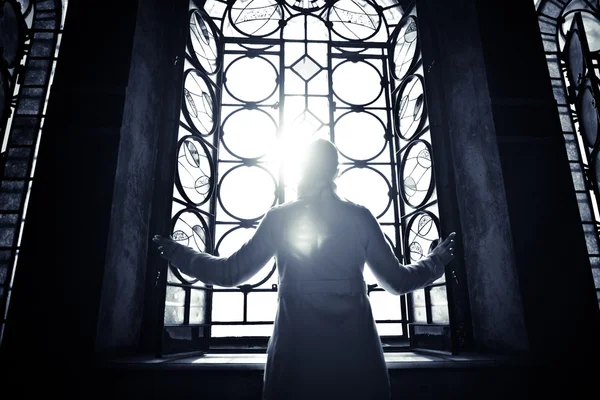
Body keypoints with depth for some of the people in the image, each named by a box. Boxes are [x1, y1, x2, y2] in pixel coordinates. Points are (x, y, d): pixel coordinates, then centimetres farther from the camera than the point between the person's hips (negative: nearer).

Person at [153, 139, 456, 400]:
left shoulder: (279, 218, -3)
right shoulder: (360, 217, -2)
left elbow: (229, 273, 3)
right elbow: (398, 281, 4)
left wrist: (176, 253, 20)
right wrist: (438, 259, 23)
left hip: (296, 353, 0)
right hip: (354, 353, 1)